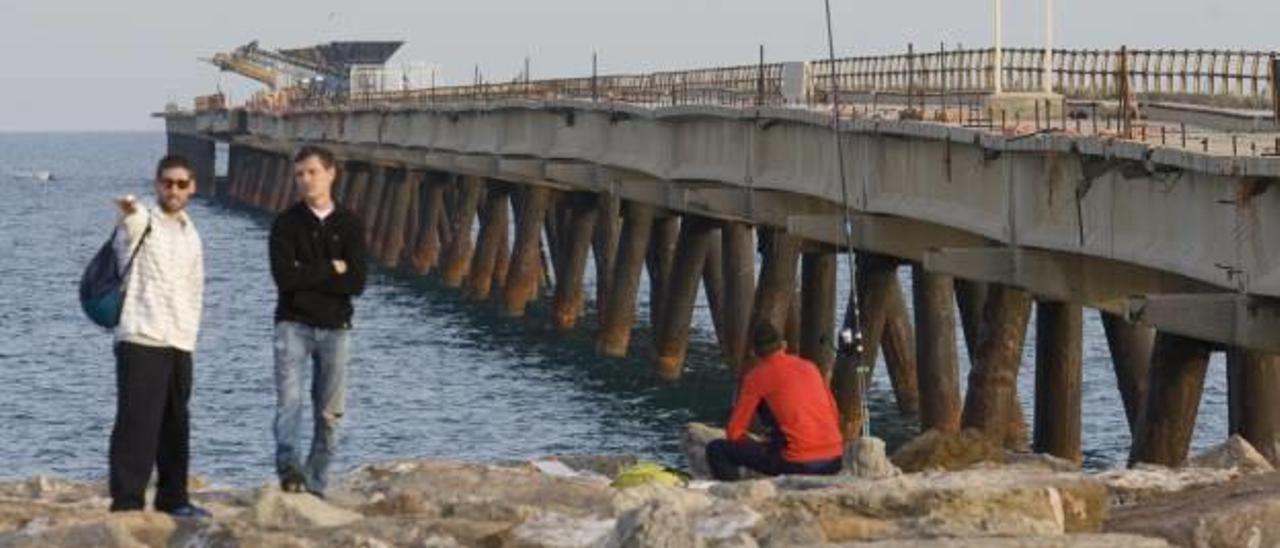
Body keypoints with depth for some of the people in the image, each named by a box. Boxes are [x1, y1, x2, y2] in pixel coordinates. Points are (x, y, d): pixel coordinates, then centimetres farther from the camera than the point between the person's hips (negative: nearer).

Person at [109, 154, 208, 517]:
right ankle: (126, 500, -12)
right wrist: (131, 214, -53)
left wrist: (190, 332, 10)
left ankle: (172, 497, 21)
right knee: (137, 422, -11)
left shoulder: (191, 235, 19)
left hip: (180, 344, 7)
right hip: (140, 340, -7)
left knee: (176, 425, 12)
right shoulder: (141, 223, -4)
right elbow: (129, 234, -30)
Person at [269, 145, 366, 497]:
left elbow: (356, 283, -7)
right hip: (293, 324, -2)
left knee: (329, 412, 3)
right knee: (289, 398, -19)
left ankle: (315, 484, 9)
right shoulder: (286, 224, 2)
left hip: (335, 327, 2)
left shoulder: (349, 225, 4)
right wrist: (330, 270, -7)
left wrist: (307, 277, -10)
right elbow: (284, 277, -11)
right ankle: (289, 466, -34)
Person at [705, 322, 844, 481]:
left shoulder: (757, 376, 2)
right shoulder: (810, 367, 17)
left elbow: (734, 433, 3)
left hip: (797, 463, -6)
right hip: (833, 462, 6)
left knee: (717, 450, 1)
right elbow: (835, 417, 24)